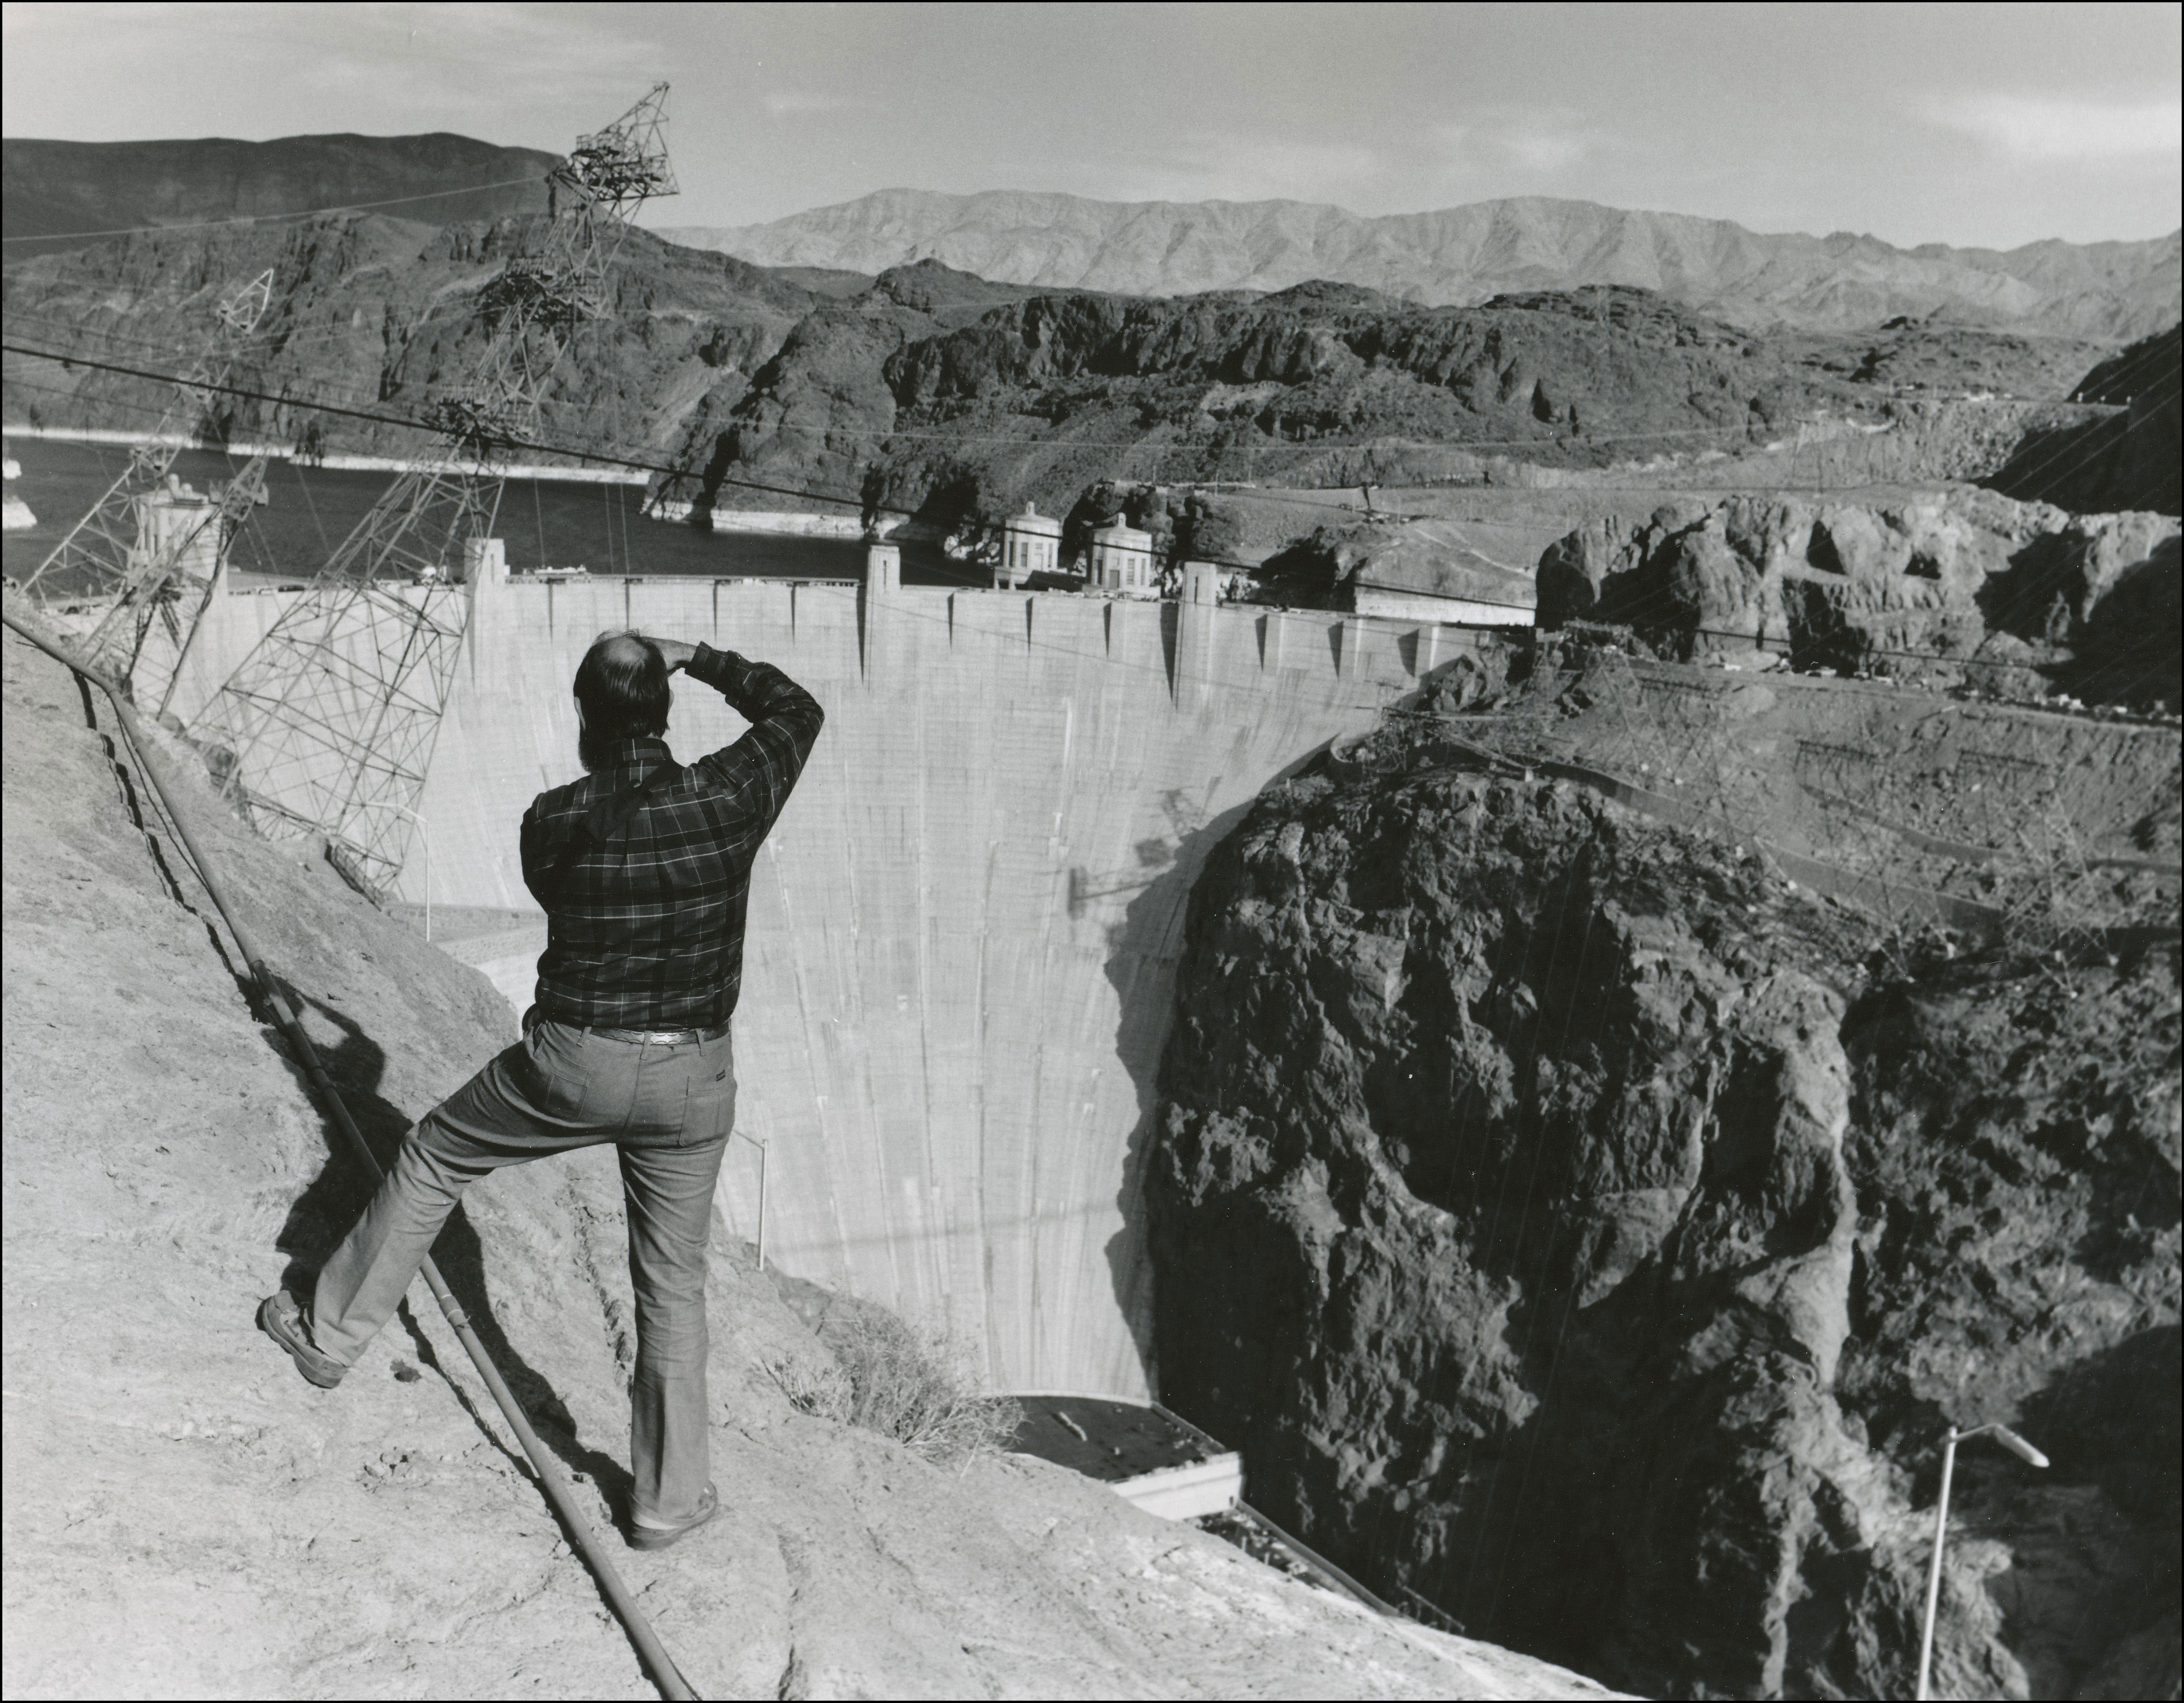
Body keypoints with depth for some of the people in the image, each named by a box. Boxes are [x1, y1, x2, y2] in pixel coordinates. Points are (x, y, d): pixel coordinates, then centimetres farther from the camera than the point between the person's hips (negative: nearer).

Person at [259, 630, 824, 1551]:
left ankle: (330, 1333, 39)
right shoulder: (727, 800, -11)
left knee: (432, 1157, 26)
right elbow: (797, 712, 7)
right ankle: (668, 1496, 24)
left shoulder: (554, 821, -12)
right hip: (690, 1080, 2)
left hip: (572, 1062, -1)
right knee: (672, 1284, 15)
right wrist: (697, 659, 14)